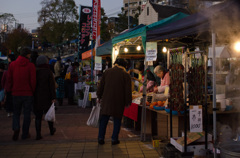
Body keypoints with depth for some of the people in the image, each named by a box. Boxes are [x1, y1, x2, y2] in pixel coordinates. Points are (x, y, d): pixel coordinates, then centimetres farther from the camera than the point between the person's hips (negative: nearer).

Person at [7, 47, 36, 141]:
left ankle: (16, 128, -8)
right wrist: (33, 91, 3)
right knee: (27, 114, 10)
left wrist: (12, 89, 13)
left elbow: (9, 79, 1)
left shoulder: (12, 65, 1)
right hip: (28, 93, -2)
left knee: (16, 113, 16)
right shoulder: (31, 65, -9)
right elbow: (33, 81, -12)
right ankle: (25, 134, 14)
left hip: (16, 93, 2)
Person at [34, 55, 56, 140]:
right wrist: (53, 97, -8)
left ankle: (38, 134, -3)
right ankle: (51, 130, 33)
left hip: (36, 98, 1)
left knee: (38, 116, 4)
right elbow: (52, 85, -10)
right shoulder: (48, 72, -8)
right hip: (46, 97, -1)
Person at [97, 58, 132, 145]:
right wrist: (128, 102, 3)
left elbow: (101, 85, 8)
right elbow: (128, 90, -4)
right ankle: (114, 139, 12)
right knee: (117, 119, 10)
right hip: (119, 101, -2)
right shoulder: (126, 75, -3)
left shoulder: (107, 72, 5)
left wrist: (99, 96, 16)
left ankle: (101, 138, 11)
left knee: (104, 119, 9)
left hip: (106, 99, 2)